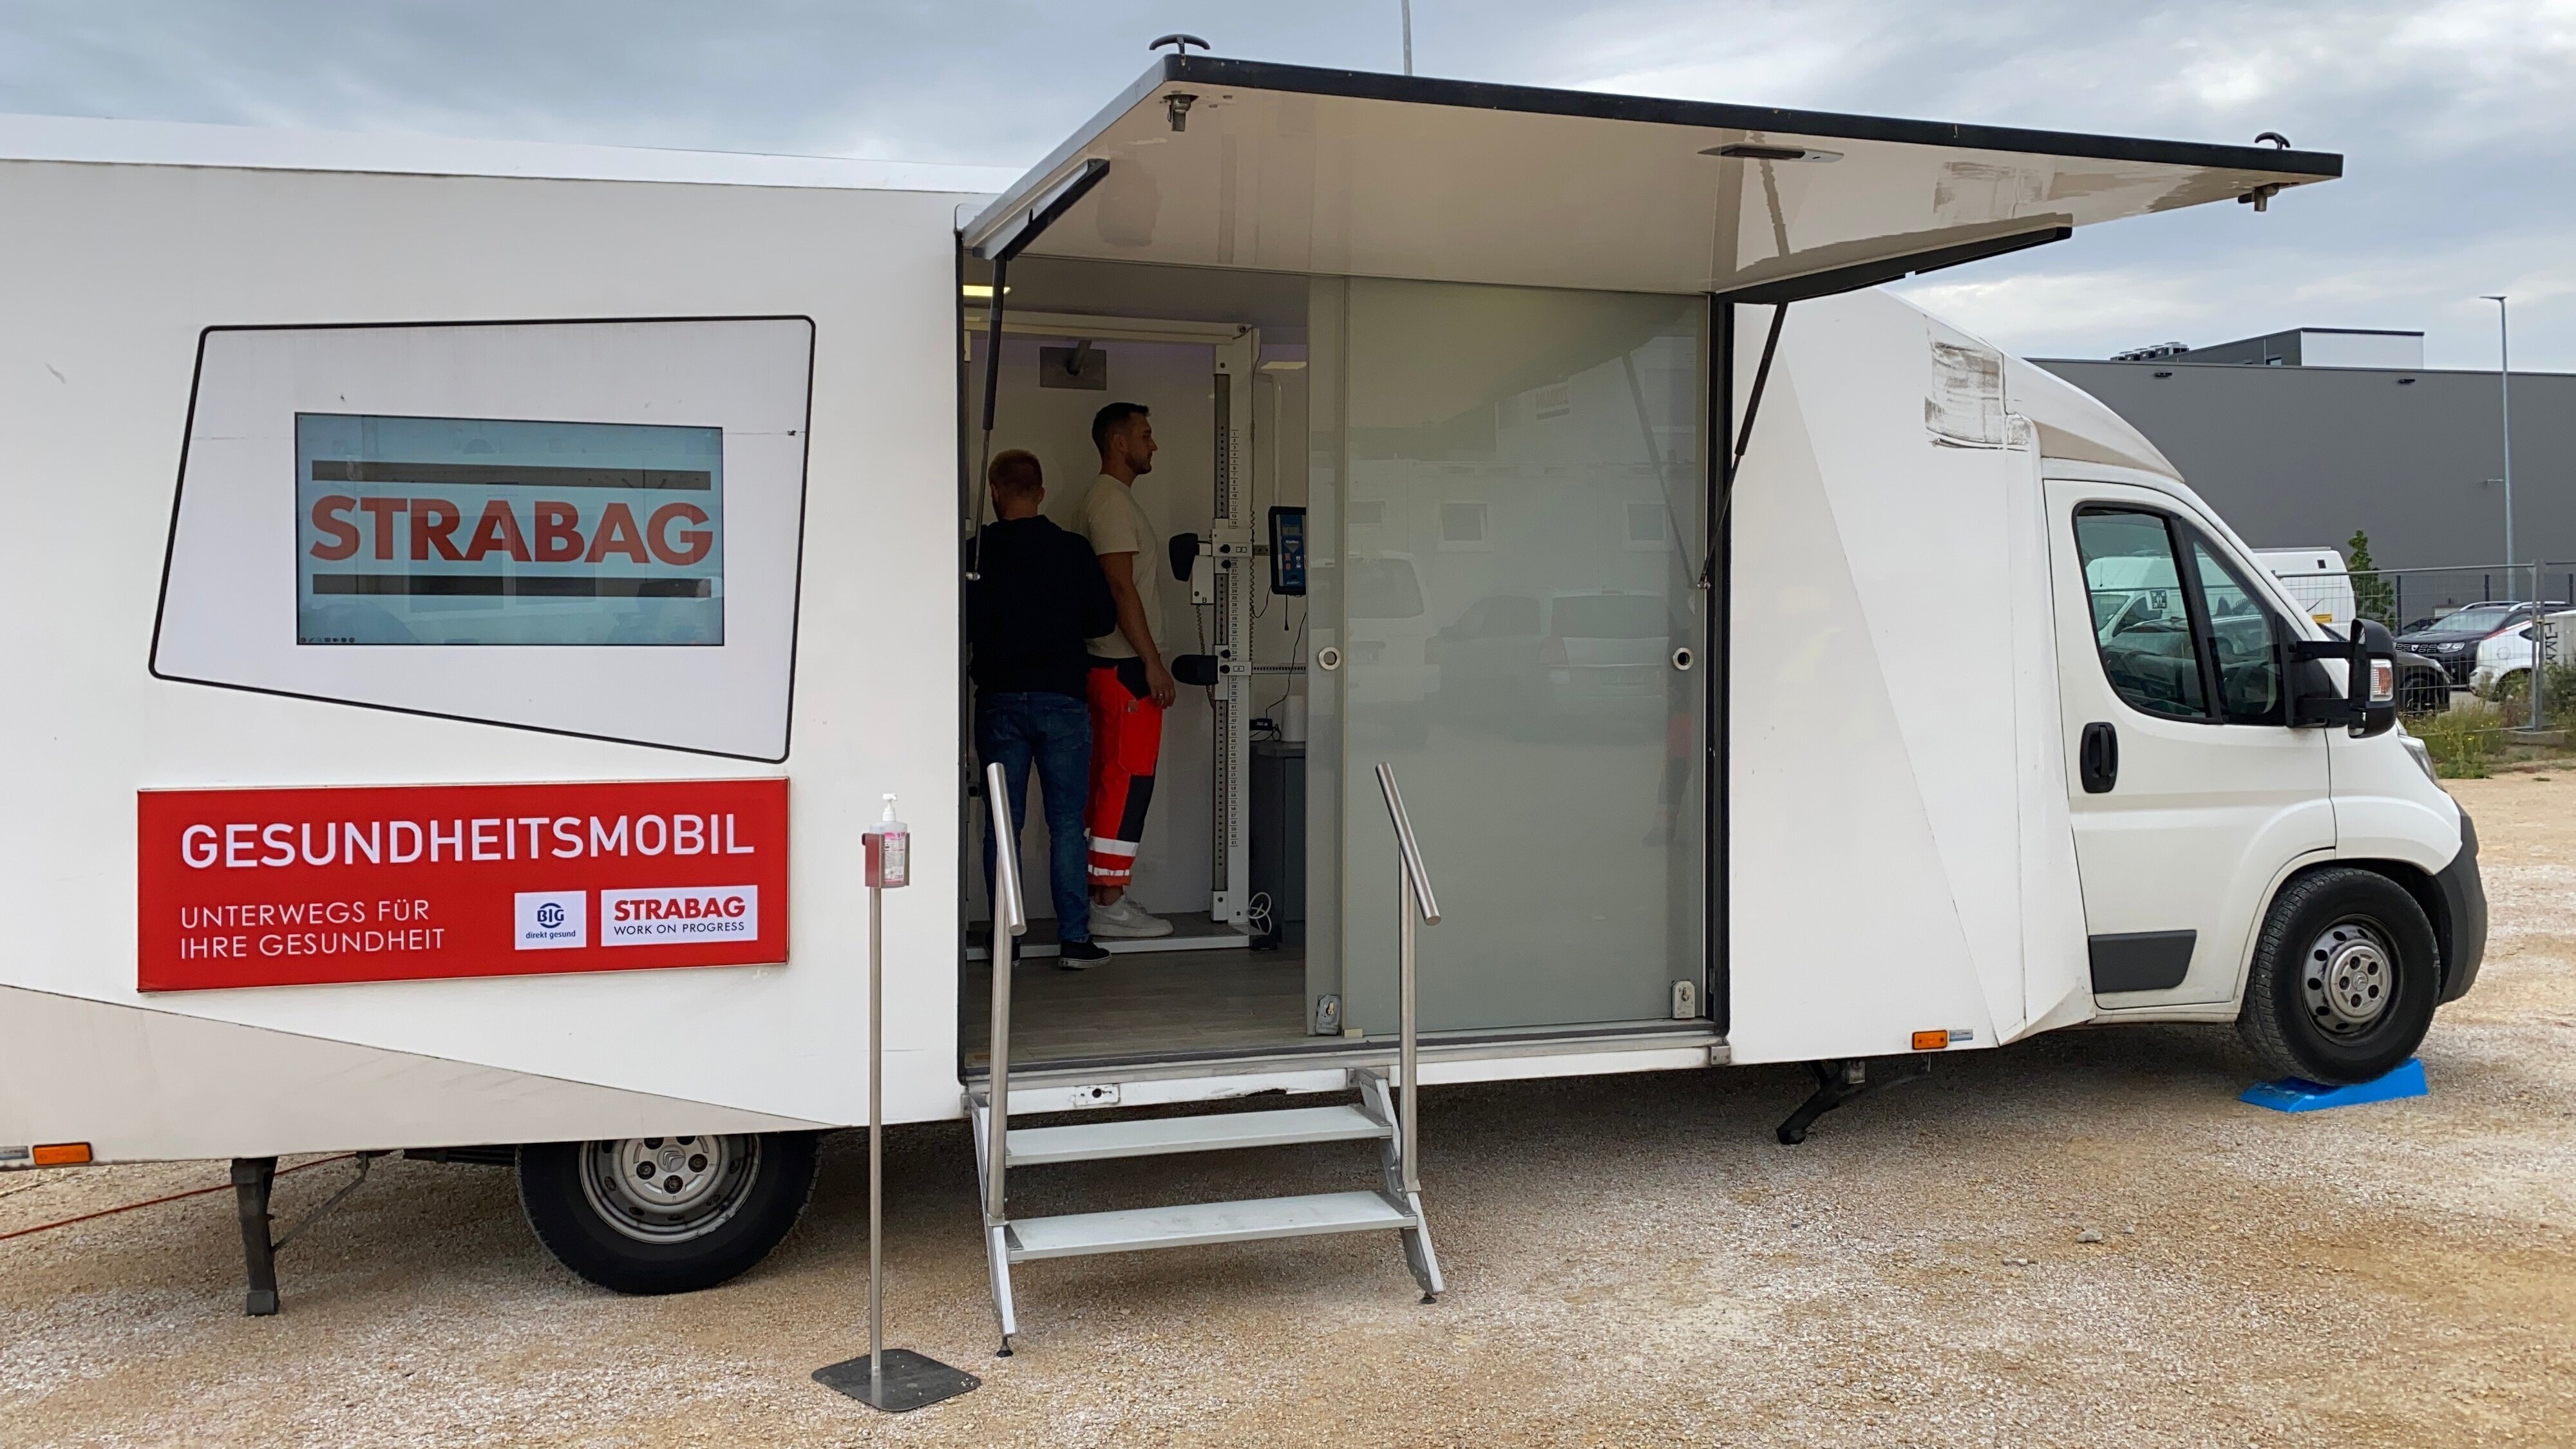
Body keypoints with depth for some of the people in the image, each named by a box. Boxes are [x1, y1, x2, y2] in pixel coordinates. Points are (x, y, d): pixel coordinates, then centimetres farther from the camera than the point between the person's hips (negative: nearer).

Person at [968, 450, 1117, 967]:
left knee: (1002, 823, 7)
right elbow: (1104, 619, 2)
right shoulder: (1073, 551, -2)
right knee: (1066, 823, 5)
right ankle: (1075, 939, 3)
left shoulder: (976, 552, -4)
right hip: (1061, 698, 0)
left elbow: (963, 626, -4)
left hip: (999, 700, 0)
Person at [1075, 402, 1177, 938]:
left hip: (1114, 665, 10)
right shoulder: (1112, 502, -12)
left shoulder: (1112, 500, 20)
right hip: (1126, 665, -10)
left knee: (1109, 783, 10)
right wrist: (1153, 663, -20)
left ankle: (1101, 895, 14)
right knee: (1128, 782, -8)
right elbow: (1122, 587, -20)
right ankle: (1109, 903, -5)